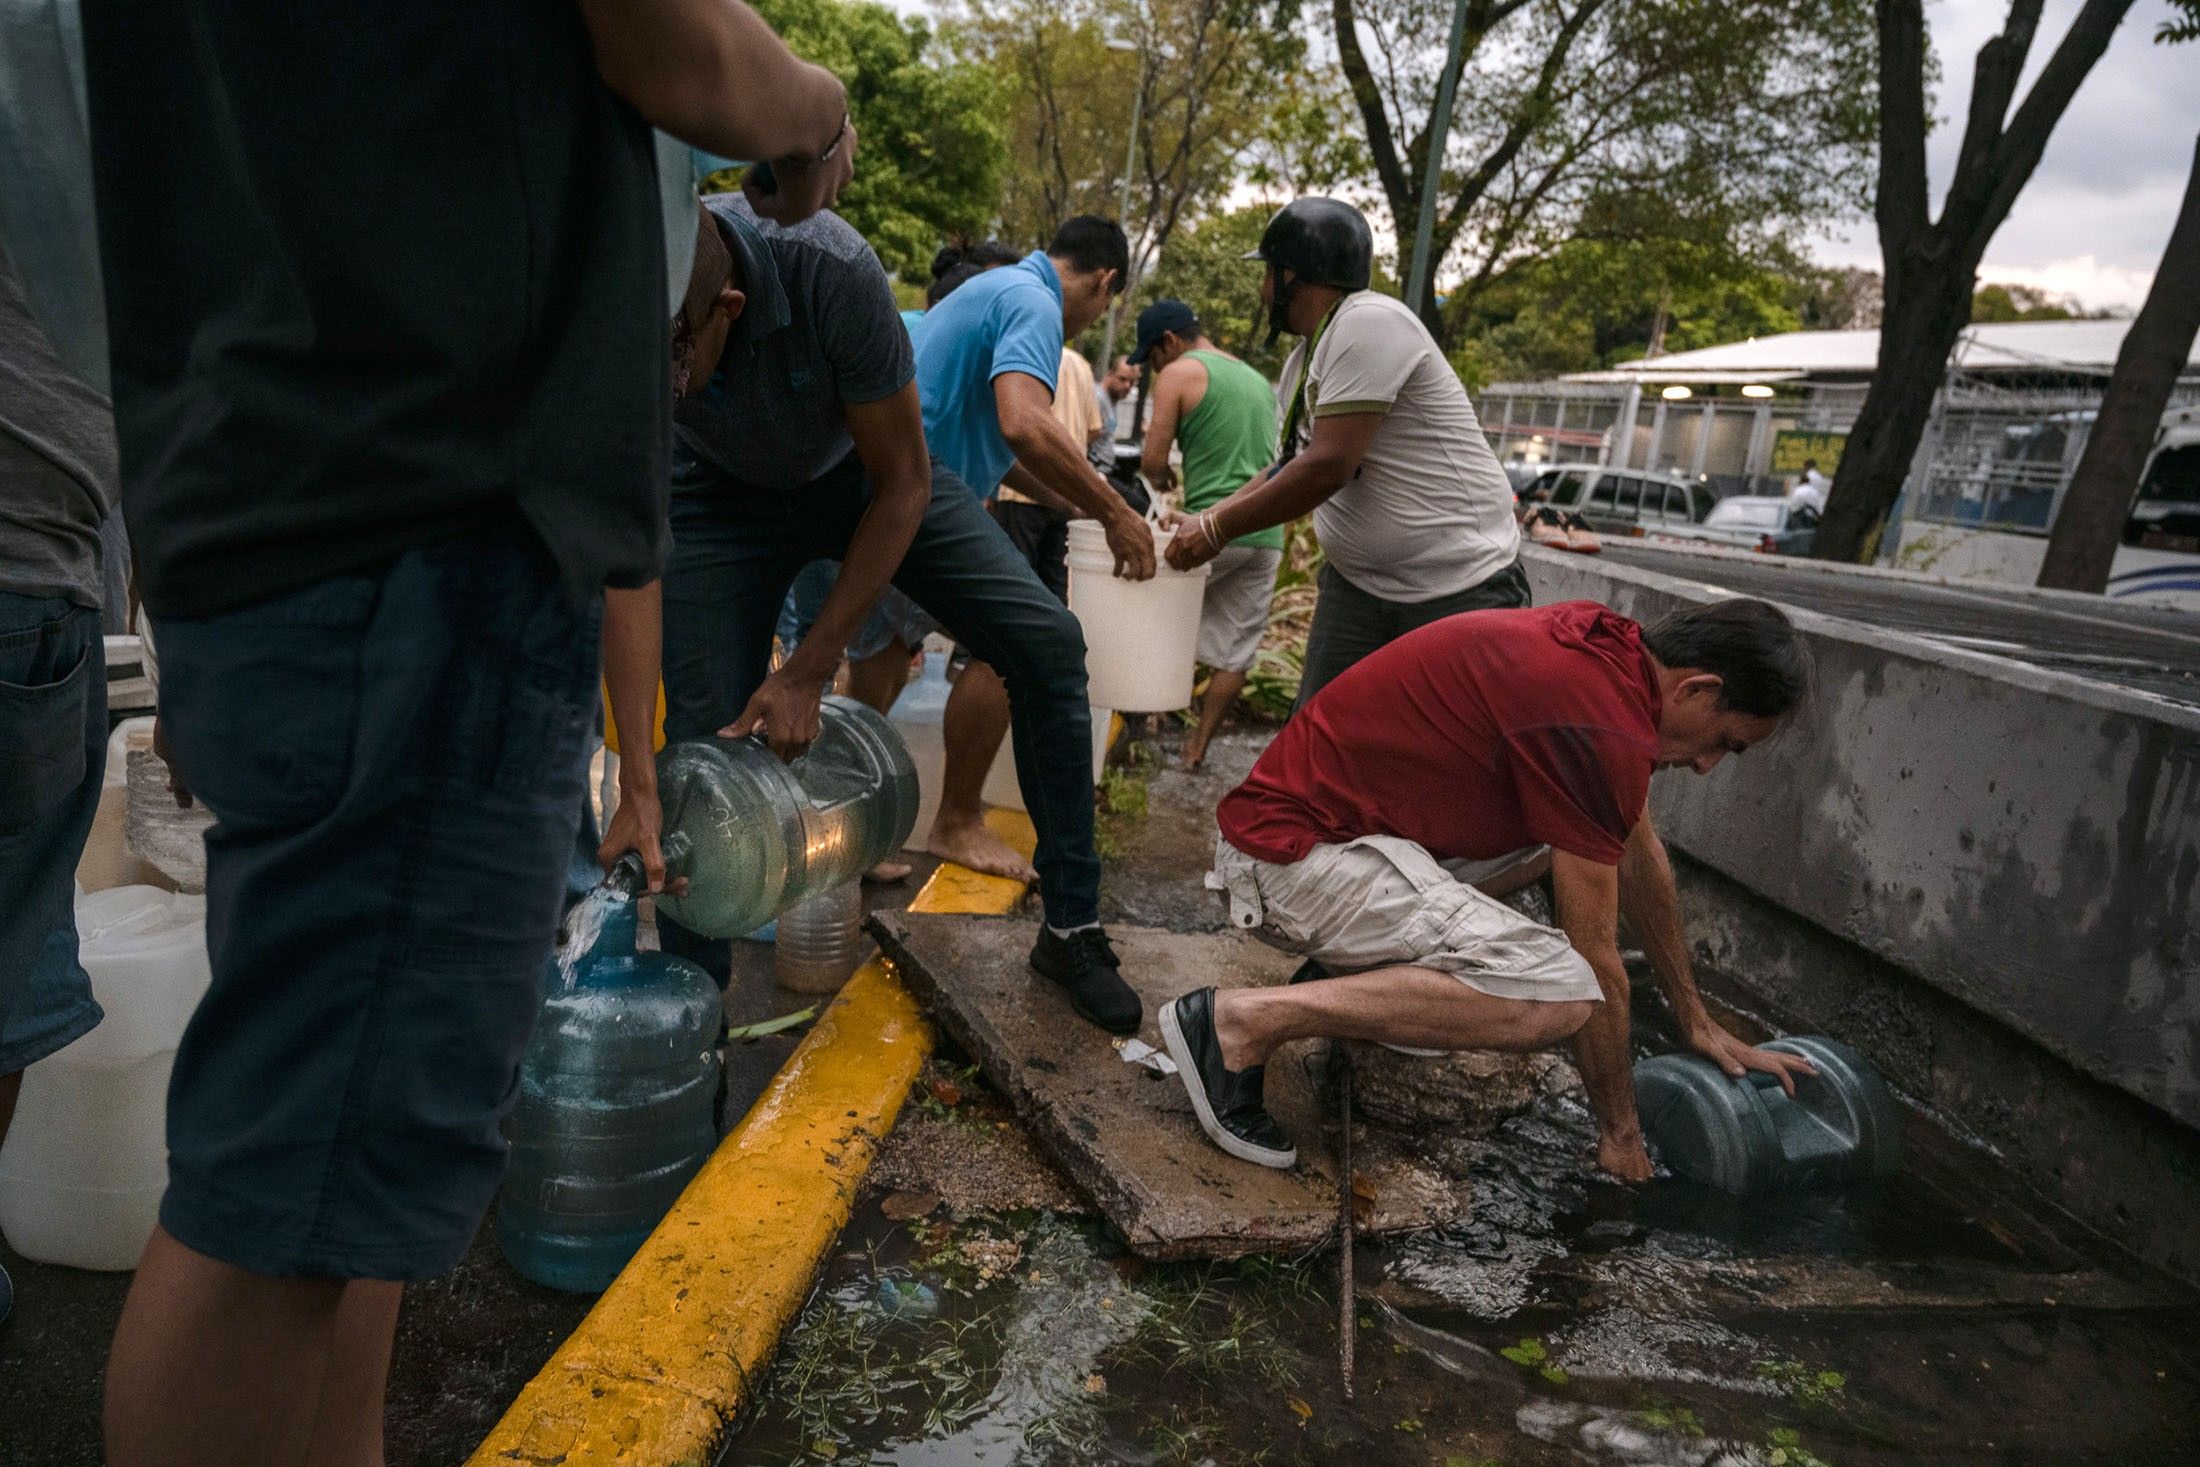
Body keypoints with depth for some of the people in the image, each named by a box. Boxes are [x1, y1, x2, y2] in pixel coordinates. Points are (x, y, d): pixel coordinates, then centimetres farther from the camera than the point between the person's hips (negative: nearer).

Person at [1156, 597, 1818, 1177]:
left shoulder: (1608, 647, 9)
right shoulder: (1599, 723, -21)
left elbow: (1640, 857, 20)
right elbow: (1594, 959, -12)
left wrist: (1700, 1026, 25)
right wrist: (1619, 1135, 2)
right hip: (1293, 851, -10)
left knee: (1569, 829, 20)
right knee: (1558, 993, -23)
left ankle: (1350, 965, 15)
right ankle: (1247, 1020, -17)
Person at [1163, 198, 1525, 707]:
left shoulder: (1369, 323, -17)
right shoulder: (1303, 360, 11)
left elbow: (1328, 467, -23)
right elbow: (1289, 469, 21)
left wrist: (1216, 529, -15)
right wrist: (1206, 520, 9)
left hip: (1460, 591, -8)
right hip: (1358, 583, 8)